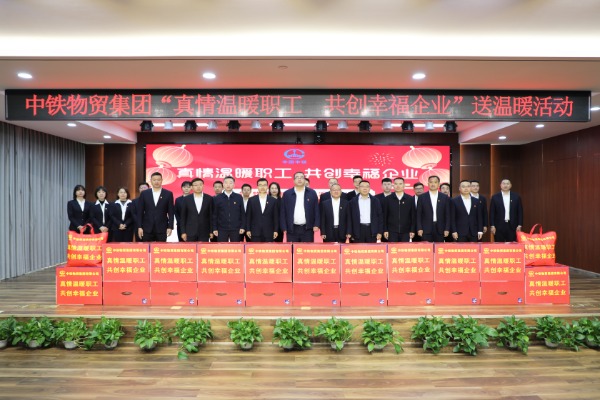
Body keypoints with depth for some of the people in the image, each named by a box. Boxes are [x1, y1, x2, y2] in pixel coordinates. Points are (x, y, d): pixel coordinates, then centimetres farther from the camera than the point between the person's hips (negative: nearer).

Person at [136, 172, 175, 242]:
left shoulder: (168, 194, 3)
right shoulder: (144, 194, 6)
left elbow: (171, 212, 1)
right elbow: (140, 212, 6)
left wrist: (170, 227, -6)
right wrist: (139, 227, 0)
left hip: (162, 228, -1)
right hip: (147, 228, 1)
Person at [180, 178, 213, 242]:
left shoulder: (209, 199, 2)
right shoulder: (186, 199, 4)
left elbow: (211, 216, 4)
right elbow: (183, 217, 5)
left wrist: (211, 231, 1)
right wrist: (183, 232, 0)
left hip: (204, 232, 0)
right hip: (190, 232, 0)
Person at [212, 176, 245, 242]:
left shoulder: (239, 197, 5)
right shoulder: (217, 198, 5)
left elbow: (242, 213, 5)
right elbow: (214, 215, 6)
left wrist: (242, 227, -1)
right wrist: (214, 229, 1)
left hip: (236, 229, 0)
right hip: (222, 229, 0)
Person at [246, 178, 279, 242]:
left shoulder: (273, 201, 6)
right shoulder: (251, 200, 7)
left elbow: (276, 217, 6)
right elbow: (248, 216, 7)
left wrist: (275, 230, 0)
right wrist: (248, 230, 0)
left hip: (269, 233, 0)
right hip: (255, 232, 0)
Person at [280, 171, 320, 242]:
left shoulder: (312, 193, 5)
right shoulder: (287, 194, 5)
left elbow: (316, 210, 5)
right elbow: (283, 212, 4)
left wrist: (316, 225, -4)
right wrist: (284, 228, -1)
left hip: (307, 229, 0)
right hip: (292, 229, 0)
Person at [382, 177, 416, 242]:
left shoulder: (410, 199, 5)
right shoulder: (387, 199, 4)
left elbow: (413, 216, 6)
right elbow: (384, 216, 5)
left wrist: (412, 230, 1)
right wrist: (385, 230, -1)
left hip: (405, 232, 1)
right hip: (392, 232, 0)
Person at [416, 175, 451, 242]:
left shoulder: (445, 198, 8)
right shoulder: (422, 197, 5)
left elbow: (448, 215, 7)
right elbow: (418, 214, 3)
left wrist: (447, 229, -1)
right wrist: (419, 229, -5)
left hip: (440, 229, 1)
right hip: (426, 229, -1)